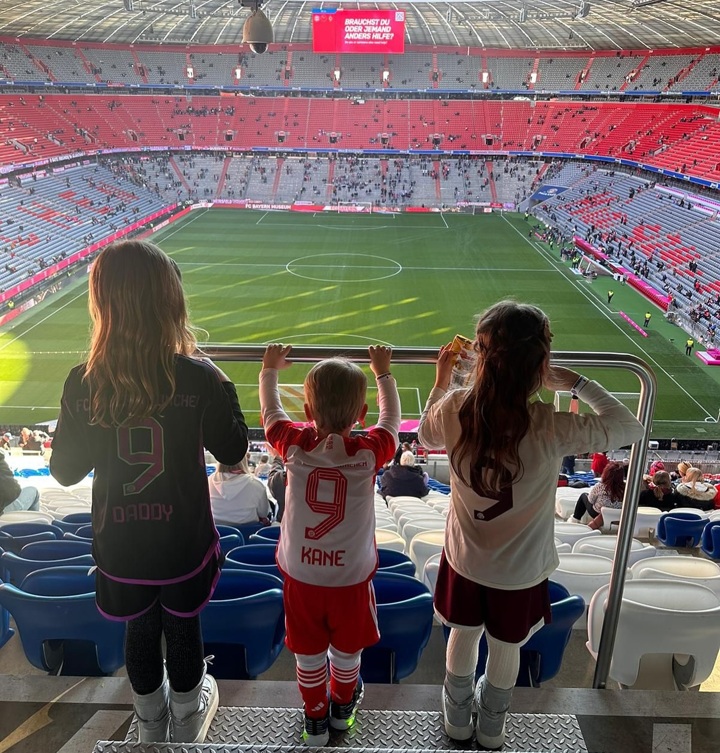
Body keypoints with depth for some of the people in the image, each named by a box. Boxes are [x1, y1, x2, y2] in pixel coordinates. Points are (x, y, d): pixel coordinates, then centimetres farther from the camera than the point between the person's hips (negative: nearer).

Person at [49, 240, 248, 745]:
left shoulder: (83, 383, -15)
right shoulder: (198, 378, -22)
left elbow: (65, 471, -4)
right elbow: (233, 451, -8)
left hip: (119, 544, 2)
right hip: (183, 540, -2)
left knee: (140, 633, 25)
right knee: (184, 632, 23)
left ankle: (151, 730, 52)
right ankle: (186, 728, 49)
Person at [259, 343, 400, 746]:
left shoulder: (294, 446, -16)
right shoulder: (369, 453, -18)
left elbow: (271, 411, 4)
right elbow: (392, 418, 2)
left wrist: (270, 370, 21)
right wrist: (383, 372, 17)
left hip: (301, 574, 1)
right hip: (351, 576, 0)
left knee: (308, 653, 21)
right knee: (347, 650, 25)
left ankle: (316, 719, 41)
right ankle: (343, 706, 49)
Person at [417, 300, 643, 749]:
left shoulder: (454, 409, -24)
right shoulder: (553, 429, -31)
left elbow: (426, 435, 1)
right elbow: (630, 428, -13)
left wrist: (441, 380, 8)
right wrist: (577, 383, -8)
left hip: (465, 559, 2)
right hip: (521, 568, -2)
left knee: (463, 635, 27)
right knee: (506, 648, 26)